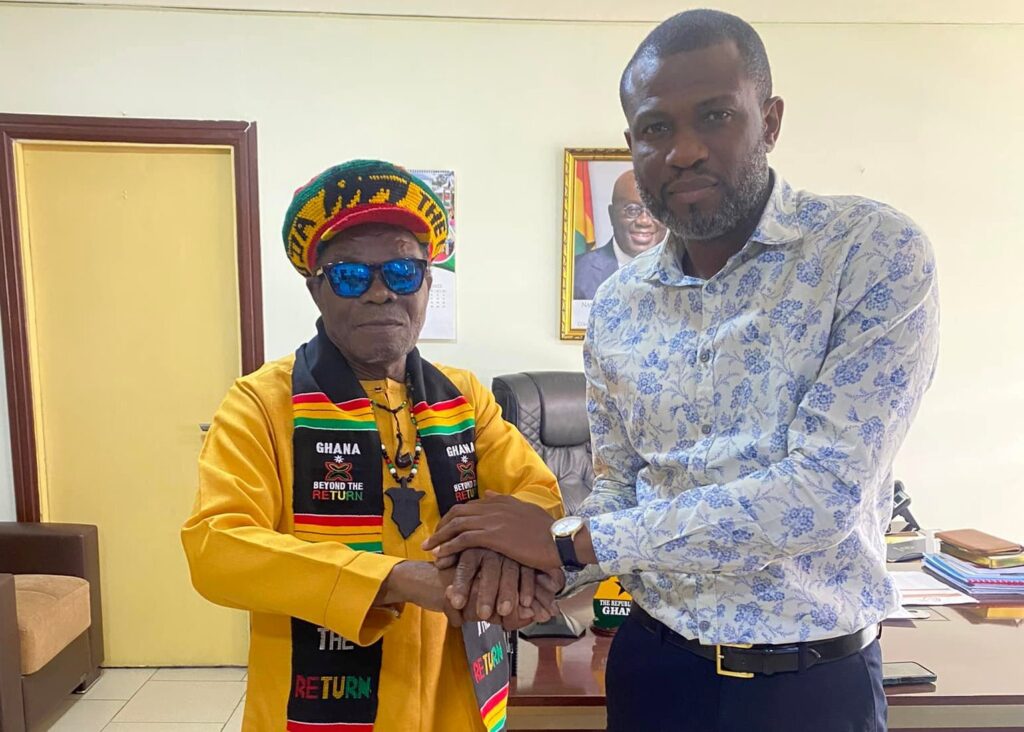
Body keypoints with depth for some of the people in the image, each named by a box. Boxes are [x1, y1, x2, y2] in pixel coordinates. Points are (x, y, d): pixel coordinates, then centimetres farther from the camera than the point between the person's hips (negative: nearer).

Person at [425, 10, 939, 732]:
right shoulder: (618, 305, -1)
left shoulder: (876, 252, -15)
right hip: (654, 660, 4)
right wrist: (544, 566, -14)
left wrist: (572, 541, -22)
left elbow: (823, 493, -24)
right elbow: (619, 486, 7)